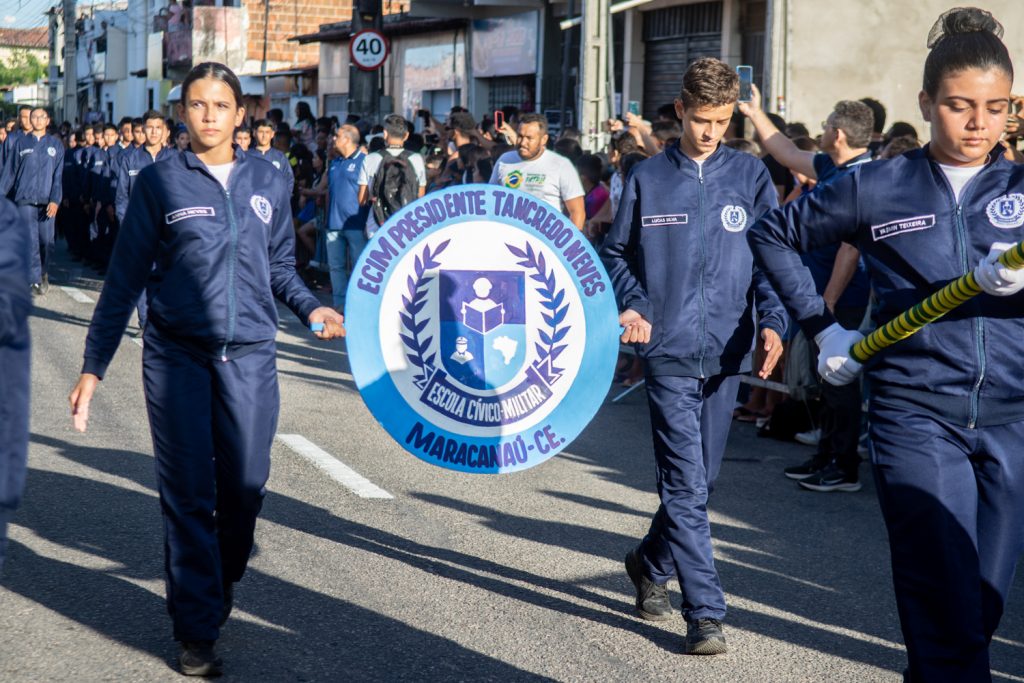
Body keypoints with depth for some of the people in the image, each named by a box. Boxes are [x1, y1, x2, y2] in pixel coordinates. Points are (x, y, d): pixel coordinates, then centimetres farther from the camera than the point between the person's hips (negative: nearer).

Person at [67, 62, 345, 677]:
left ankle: (222, 586, 31)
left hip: (250, 356, 2)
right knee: (189, 494, 1)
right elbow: (125, 278, 3)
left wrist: (312, 308, -4)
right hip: (177, 356, -2)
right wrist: (94, 366, 3)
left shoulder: (269, 182, 7)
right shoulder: (161, 181, 1)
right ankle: (197, 630, 10)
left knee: (245, 487, 3)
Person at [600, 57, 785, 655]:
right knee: (686, 483, -8)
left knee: (700, 481, 14)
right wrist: (632, 305, -5)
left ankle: (652, 563, 38)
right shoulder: (648, 178, 5)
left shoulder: (751, 176, 5)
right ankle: (707, 614, -4)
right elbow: (617, 251, 13)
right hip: (669, 351, -2)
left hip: (727, 353, 2)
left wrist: (772, 320, -13)